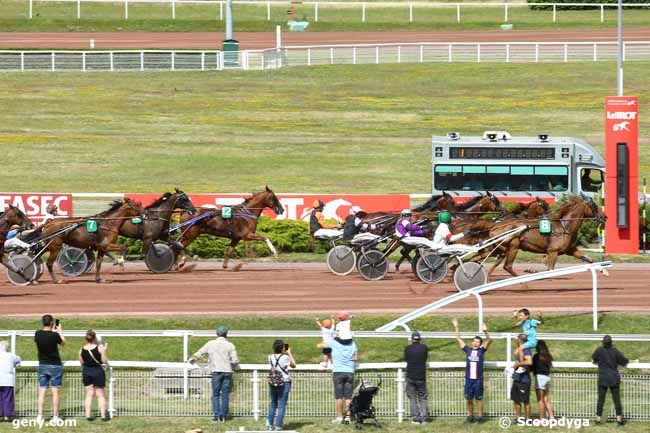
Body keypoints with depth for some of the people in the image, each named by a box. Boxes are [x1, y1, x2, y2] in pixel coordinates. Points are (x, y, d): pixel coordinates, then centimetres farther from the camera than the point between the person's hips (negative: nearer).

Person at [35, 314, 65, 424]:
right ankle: (55, 416, 2)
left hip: (42, 366, 3)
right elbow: (63, 342, 4)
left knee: (42, 391, 5)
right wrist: (60, 331, 18)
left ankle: (40, 416, 1)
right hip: (55, 366, -3)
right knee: (55, 391, 2)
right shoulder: (54, 335, -15)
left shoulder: (38, 334, -5)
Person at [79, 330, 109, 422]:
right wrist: (105, 351, 0)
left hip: (86, 372, 3)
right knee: (100, 394, 6)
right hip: (97, 371, -3)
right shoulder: (100, 348, -13)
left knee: (89, 394, 11)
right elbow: (104, 361, -11)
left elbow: (82, 362, 4)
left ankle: (88, 415, 8)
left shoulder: (82, 350, -5)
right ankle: (103, 415, 7)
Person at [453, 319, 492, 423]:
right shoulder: (468, 350, 8)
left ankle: (480, 416, 8)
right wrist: (457, 328, 7)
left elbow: (489, 340, -8)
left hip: (478, 379, -2)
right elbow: (458, 339, 11)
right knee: (469, 399, 6)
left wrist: (485, 331, -23)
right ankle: (470, 416, 17)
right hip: (469, 379, 2)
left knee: (479, 398, 3)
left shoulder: (481, 350, 3)